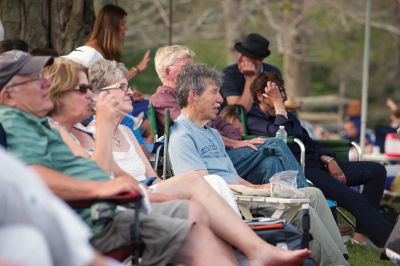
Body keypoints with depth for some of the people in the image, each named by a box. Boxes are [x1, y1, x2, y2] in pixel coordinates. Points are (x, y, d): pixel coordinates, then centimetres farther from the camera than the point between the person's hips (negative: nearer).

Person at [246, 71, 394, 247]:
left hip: (315, 163, 9)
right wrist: (277, 103, -7)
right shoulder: (252, 120, 2)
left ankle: (362, 234, -13)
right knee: (353, 198, -28)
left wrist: (328, 160, 7)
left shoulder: (287, 115, 29)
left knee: (377, 170, -5)